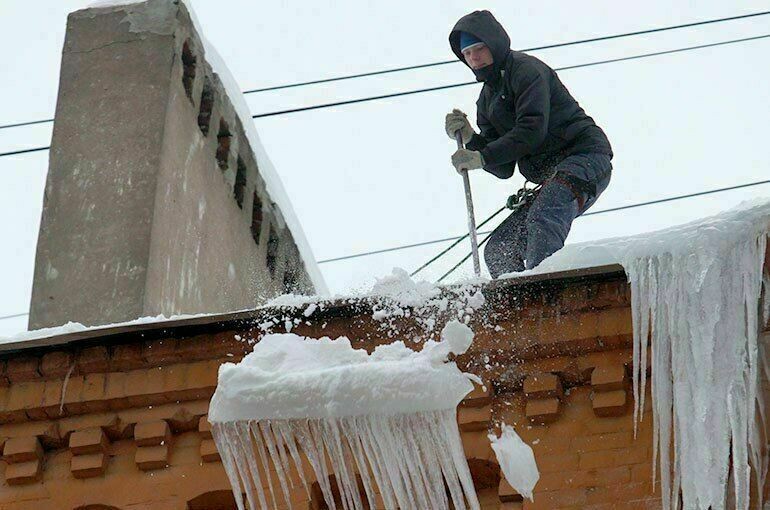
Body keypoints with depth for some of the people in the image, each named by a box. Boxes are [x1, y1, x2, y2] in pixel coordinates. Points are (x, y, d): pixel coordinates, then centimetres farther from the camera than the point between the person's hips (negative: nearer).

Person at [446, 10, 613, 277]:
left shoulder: (525, 68, -4)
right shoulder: (487, 100, 19)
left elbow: (533, 129, -19)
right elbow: (504, 170, 13)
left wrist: (482, 157, -21)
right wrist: (469, 139, -2)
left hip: (586, 157, -9)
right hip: (553, 178, 9)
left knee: (541, 220, -35)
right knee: (498, 250, 0)